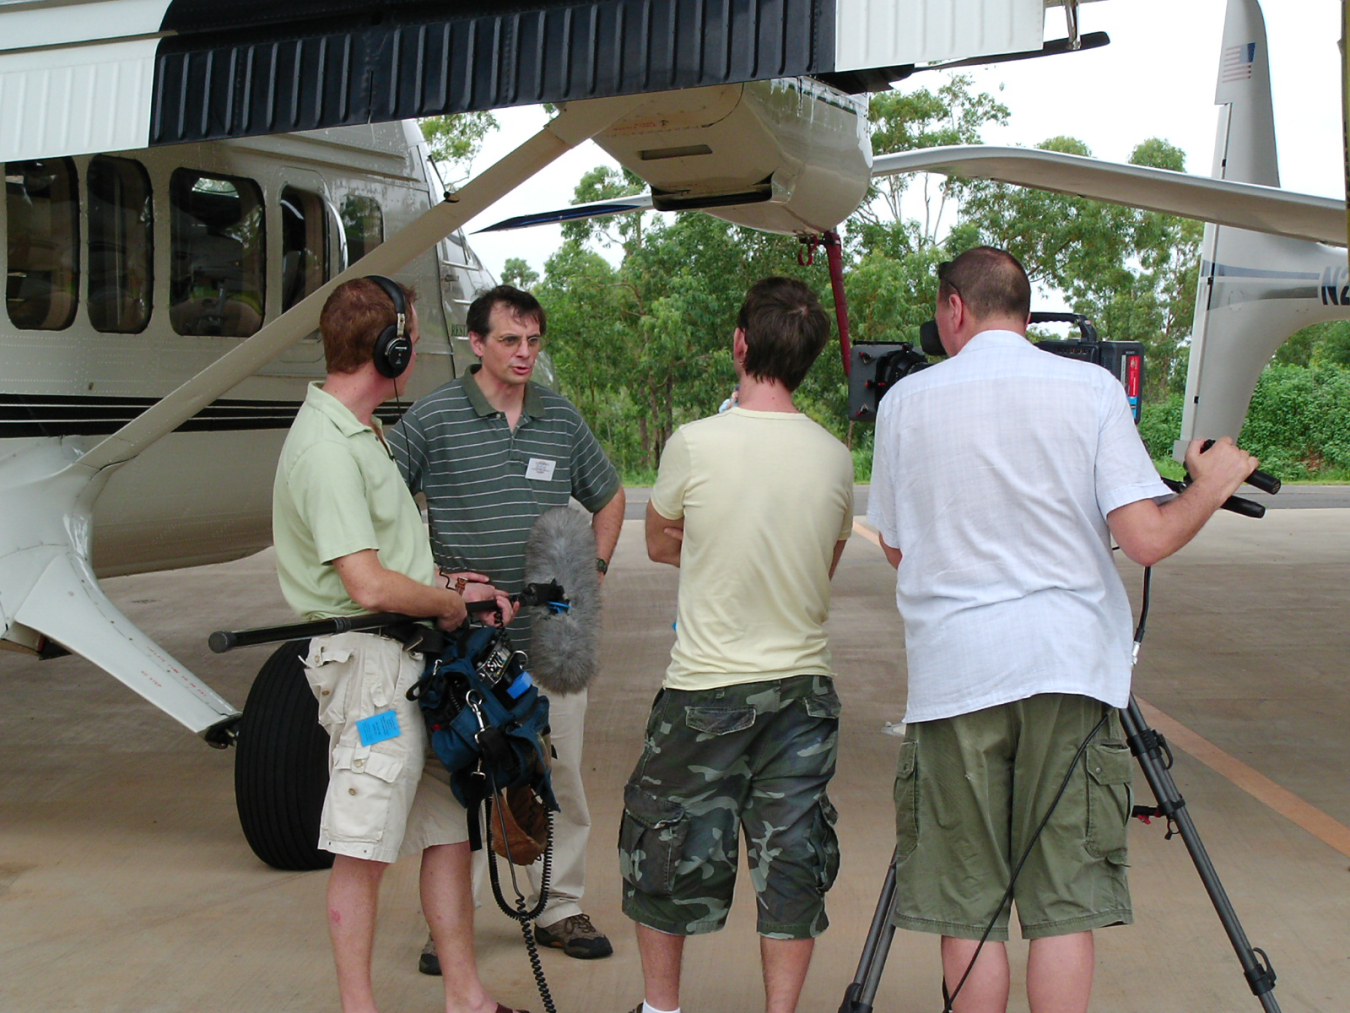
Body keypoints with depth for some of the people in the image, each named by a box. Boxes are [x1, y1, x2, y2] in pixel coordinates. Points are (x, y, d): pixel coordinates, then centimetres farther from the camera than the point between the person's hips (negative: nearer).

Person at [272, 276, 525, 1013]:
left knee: (448, 831, 14)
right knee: (363, 851, -1)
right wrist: (450, 603, -7)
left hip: (416, 661, 10)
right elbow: (371, 585, -24)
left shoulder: (361, 433, 16)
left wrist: (451, 585, 11)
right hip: (370, 660, -10)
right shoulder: (326, 447, -17)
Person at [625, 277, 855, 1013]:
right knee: (790, 857, 13)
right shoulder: (835, 458, -3)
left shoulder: (694, 444, -13)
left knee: (668, 851, 15)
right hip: (804, 683, 3)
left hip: (706, 687, -2)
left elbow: (660, 544, 3)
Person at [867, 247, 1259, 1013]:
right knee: (1066, 903, 6)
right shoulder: (1092, 388, 2)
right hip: (1070, 662, 0)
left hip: (953, 669, 0)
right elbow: (1149, 539, -6)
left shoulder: (905, 400, 4)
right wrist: (1215, 485, 13)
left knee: (967, 908, 7)